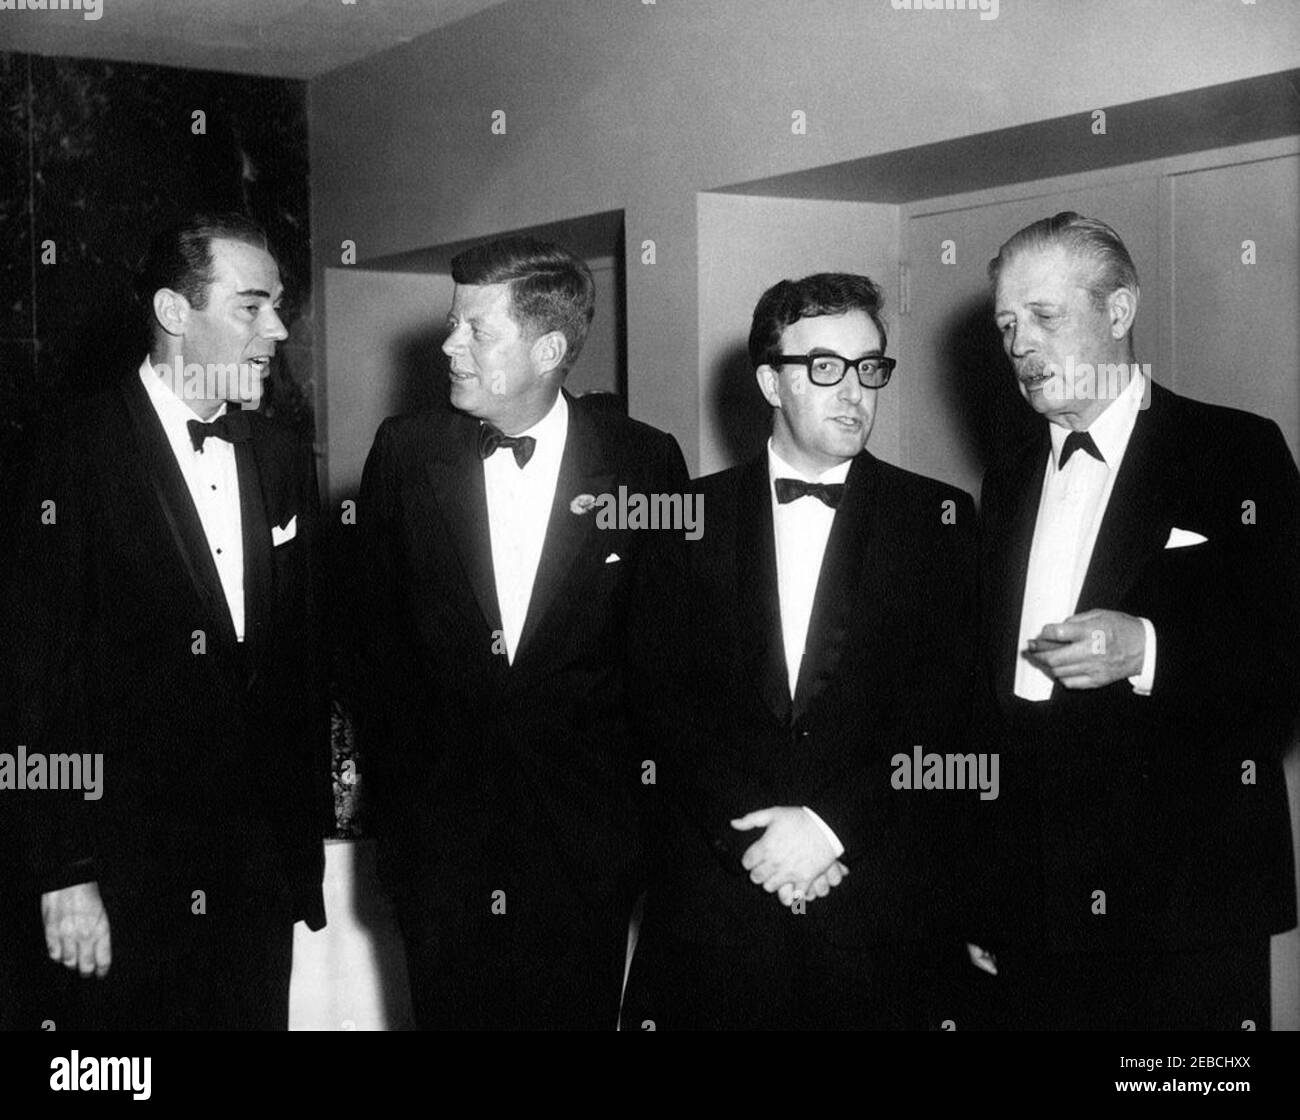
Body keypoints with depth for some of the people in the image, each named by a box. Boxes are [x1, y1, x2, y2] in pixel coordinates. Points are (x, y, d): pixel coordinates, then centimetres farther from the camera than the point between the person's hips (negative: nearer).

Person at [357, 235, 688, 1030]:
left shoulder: (646, 461, -6)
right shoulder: (405, 451, -1)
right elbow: (374, 629, 6)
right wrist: (384, 787, 5)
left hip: (586, 838, -1)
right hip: (439, 831, 2)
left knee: (577, 1011, 8)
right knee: (451, 1011, 11)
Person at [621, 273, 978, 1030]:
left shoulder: (938, 518, 4)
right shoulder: (695, 514, 6)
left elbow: (945, 712, -3)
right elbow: (668, 702, 0)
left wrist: (830, 825, -13)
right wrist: (754, 834, -11)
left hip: (879, 902, 0)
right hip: (715, 892, 1)